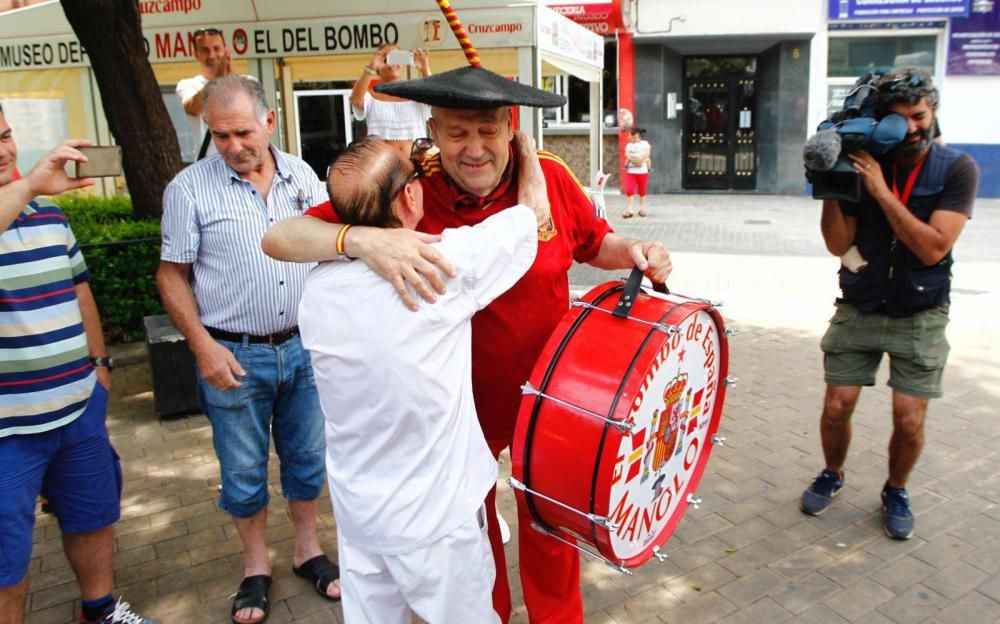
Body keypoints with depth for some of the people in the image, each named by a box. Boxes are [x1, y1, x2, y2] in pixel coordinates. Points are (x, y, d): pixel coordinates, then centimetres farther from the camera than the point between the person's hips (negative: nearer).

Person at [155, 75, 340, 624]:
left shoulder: (301, 175, 2)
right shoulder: (189, 188, -7)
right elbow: (171, 275, -4)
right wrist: (204, 347, -12)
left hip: (303, 346, 3)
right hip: (234, 356, -2)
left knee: (307, 456, 15)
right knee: (243, 471, 11)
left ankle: (308, 550, 35)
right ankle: (256, 564, 32)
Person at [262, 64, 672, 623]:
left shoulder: (551, 179, -13)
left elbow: (594, 242, 6)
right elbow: (280, 238, -24)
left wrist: (634, 251, -16)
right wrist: (363, 238, -43)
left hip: (546, 399, 1)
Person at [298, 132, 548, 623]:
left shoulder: (317, 290, -10)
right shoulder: (446, 263, -22)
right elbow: (534, 213, -6)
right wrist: (524, 145, 10)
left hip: (357, 511, 5)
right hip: (435, 516, -4)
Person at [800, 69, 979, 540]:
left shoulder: (957, 170, -8)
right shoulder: (862, 165, -4)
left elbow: (933, 248, -20)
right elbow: (838, 245, -8)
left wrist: (882, 191, -24)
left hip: (919, 316, -1)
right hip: (859, 310, 1)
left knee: (909, 420, -4)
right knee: (837, 406, 0)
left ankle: (895, 492, 25)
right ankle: (832, 475, 29)